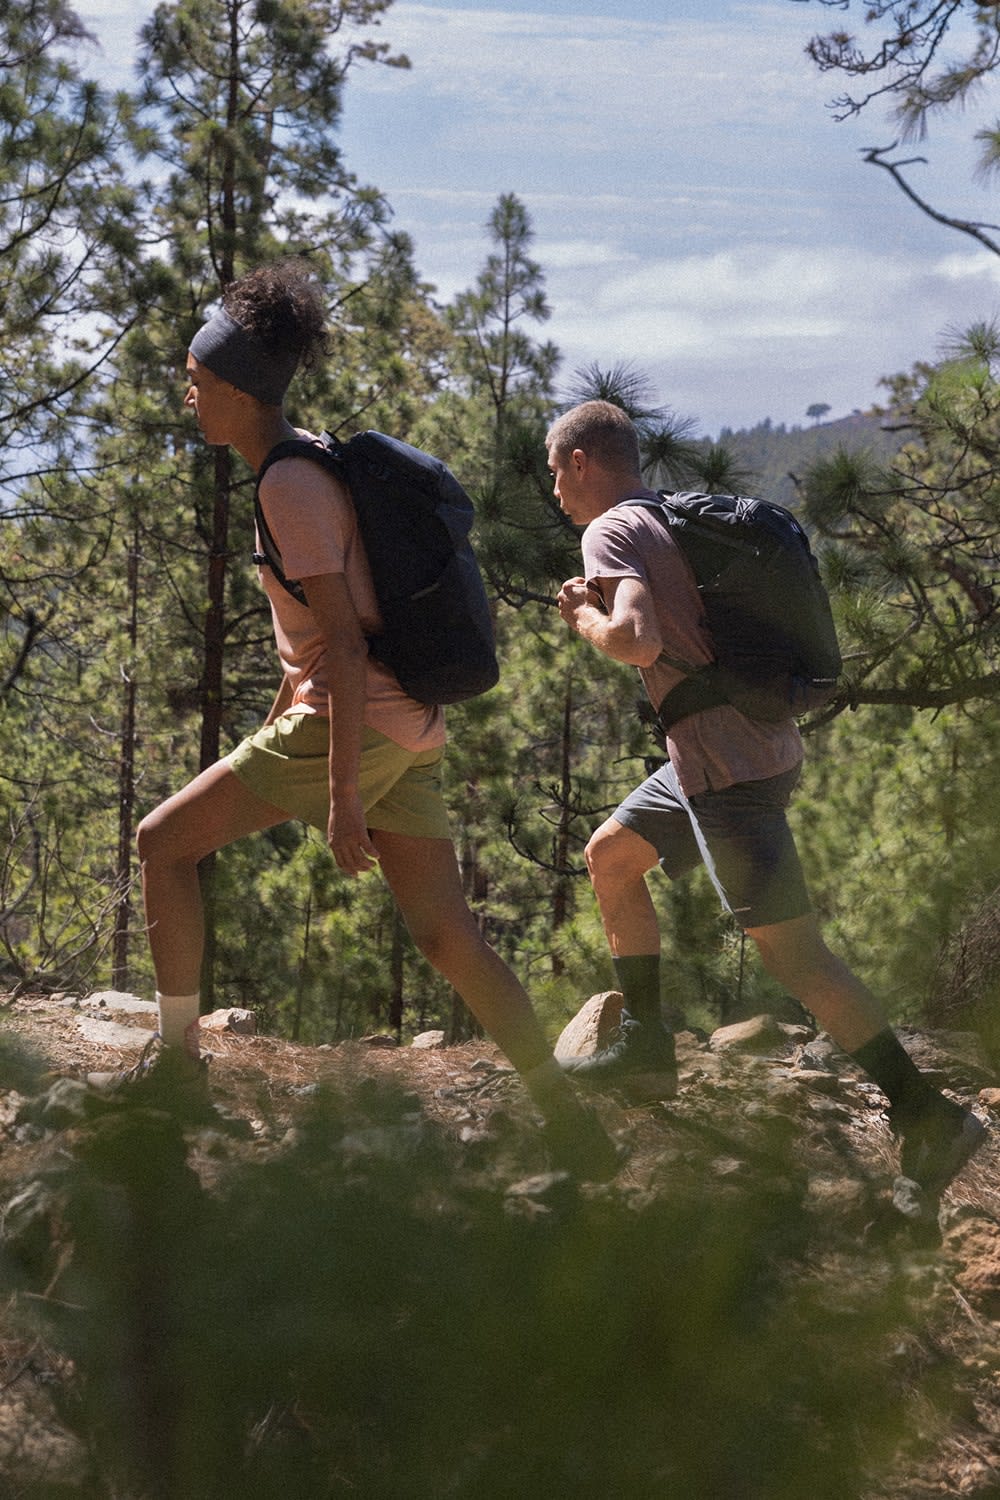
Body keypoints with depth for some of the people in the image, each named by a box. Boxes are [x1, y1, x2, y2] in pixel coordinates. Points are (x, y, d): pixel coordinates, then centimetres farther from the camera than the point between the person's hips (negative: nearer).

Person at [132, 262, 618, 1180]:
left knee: (164, 844, 4)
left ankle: (176, 1060, 8)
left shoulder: (291, 488, -14)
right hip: (408, 730, 9)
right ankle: (572, 1129, 3)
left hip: (352, 726, -9)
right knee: (445, 934, 6)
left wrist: (342, 795, -21)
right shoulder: (317, 465, 15)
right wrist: (275, 730, 31)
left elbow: (345, 642, -20)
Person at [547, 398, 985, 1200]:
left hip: (728, 765, -10)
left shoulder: (613, 532, -10)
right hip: (754, 742, 10)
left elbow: (638, 642, -26)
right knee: (610, 856, 22)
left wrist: (584, 616, -5)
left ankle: (930, 1118, -13)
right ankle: (646, 1043, 26)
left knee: (792, 952, -11)